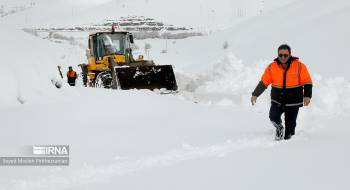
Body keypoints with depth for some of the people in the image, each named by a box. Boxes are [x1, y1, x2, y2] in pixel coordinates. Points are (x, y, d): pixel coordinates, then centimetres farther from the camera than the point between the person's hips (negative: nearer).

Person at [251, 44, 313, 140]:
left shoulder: (299, 66, -7)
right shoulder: (272, 67, -3)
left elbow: (307, 82, -3)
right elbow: (263, 82, 4)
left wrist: (307, 96, -15)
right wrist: (255, 94, 0)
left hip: (293, 102, -1)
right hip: (277, 101, 1)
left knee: (290, 125, 2)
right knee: (273, 117, -20)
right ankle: (279, 128, 12)